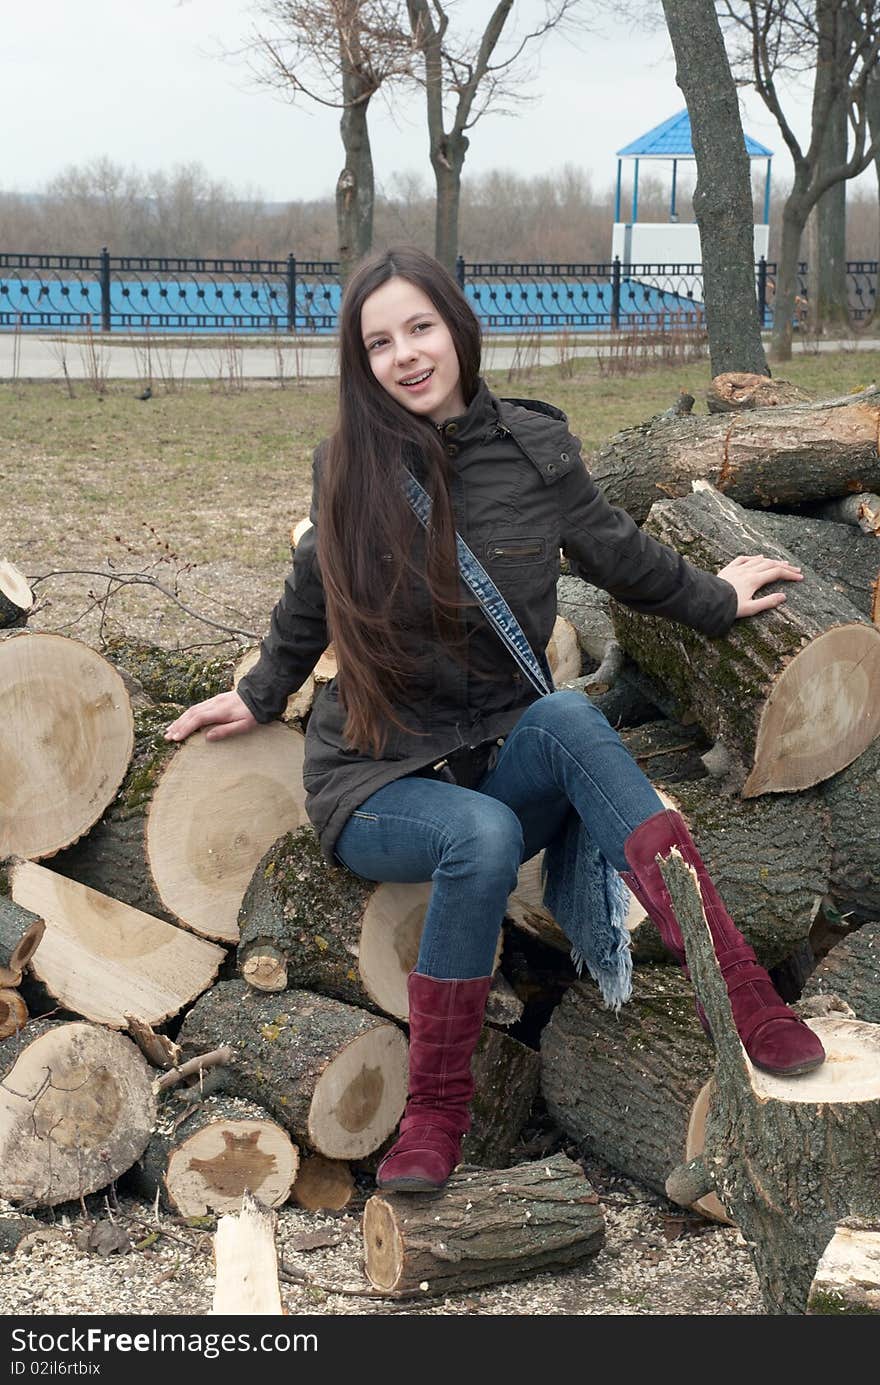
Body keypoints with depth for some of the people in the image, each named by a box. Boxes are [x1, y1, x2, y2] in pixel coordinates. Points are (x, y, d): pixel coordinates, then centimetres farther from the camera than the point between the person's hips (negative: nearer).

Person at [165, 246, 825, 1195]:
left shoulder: (533, 448, -1)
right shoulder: (350, 468, -1)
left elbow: (617, 554, 17)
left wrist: (714, 601, 26)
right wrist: (261, 696, 26)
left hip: (501, 760, 1)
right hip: (374, 783, -1)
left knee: (567, 717, -34)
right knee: (482, 832, -36)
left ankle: (743, 996, -38)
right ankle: (436, 1108, -22)